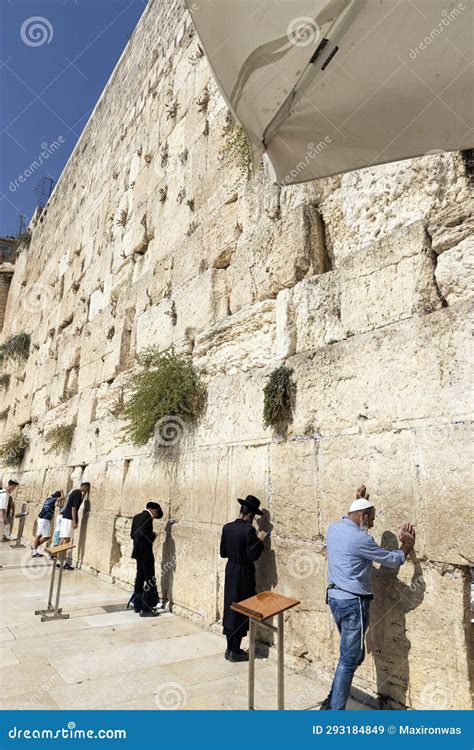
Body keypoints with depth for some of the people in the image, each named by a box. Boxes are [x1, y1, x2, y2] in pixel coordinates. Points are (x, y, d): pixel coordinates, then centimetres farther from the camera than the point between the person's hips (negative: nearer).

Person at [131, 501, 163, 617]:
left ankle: (137, 605, 25)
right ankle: (145, 609, -1)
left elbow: (132, 534, 14)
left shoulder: (137, 516, 11)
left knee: (140, 577, 17)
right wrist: (153, 536, -9)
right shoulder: (147, 517, -16)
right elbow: (144, 533, -27)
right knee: (150, 579, -3)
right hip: (145, 552, -10)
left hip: (139, 552, 10)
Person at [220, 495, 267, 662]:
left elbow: (223, 553, 7)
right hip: (243, 575, -6)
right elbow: (253, 555, -20)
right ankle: (235, 652, 16)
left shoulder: (227, 527, 0)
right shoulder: (248, 529, -20)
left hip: (230, 573, 7)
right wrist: (260, 540, -8)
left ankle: (230, 648, 27)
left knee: (230, 609, 16)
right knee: (241, 612, 6)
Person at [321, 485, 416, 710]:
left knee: (352, 654, 22)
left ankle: (333, 701, 30)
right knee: (349, 660, 3)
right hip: (353, 602, -9)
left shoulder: (334, 528, 2)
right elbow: (392, 560, -7)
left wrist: (358, 501, 31)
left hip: (334, 597, 9)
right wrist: (406, 547, 11)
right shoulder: (361, 539, -21)